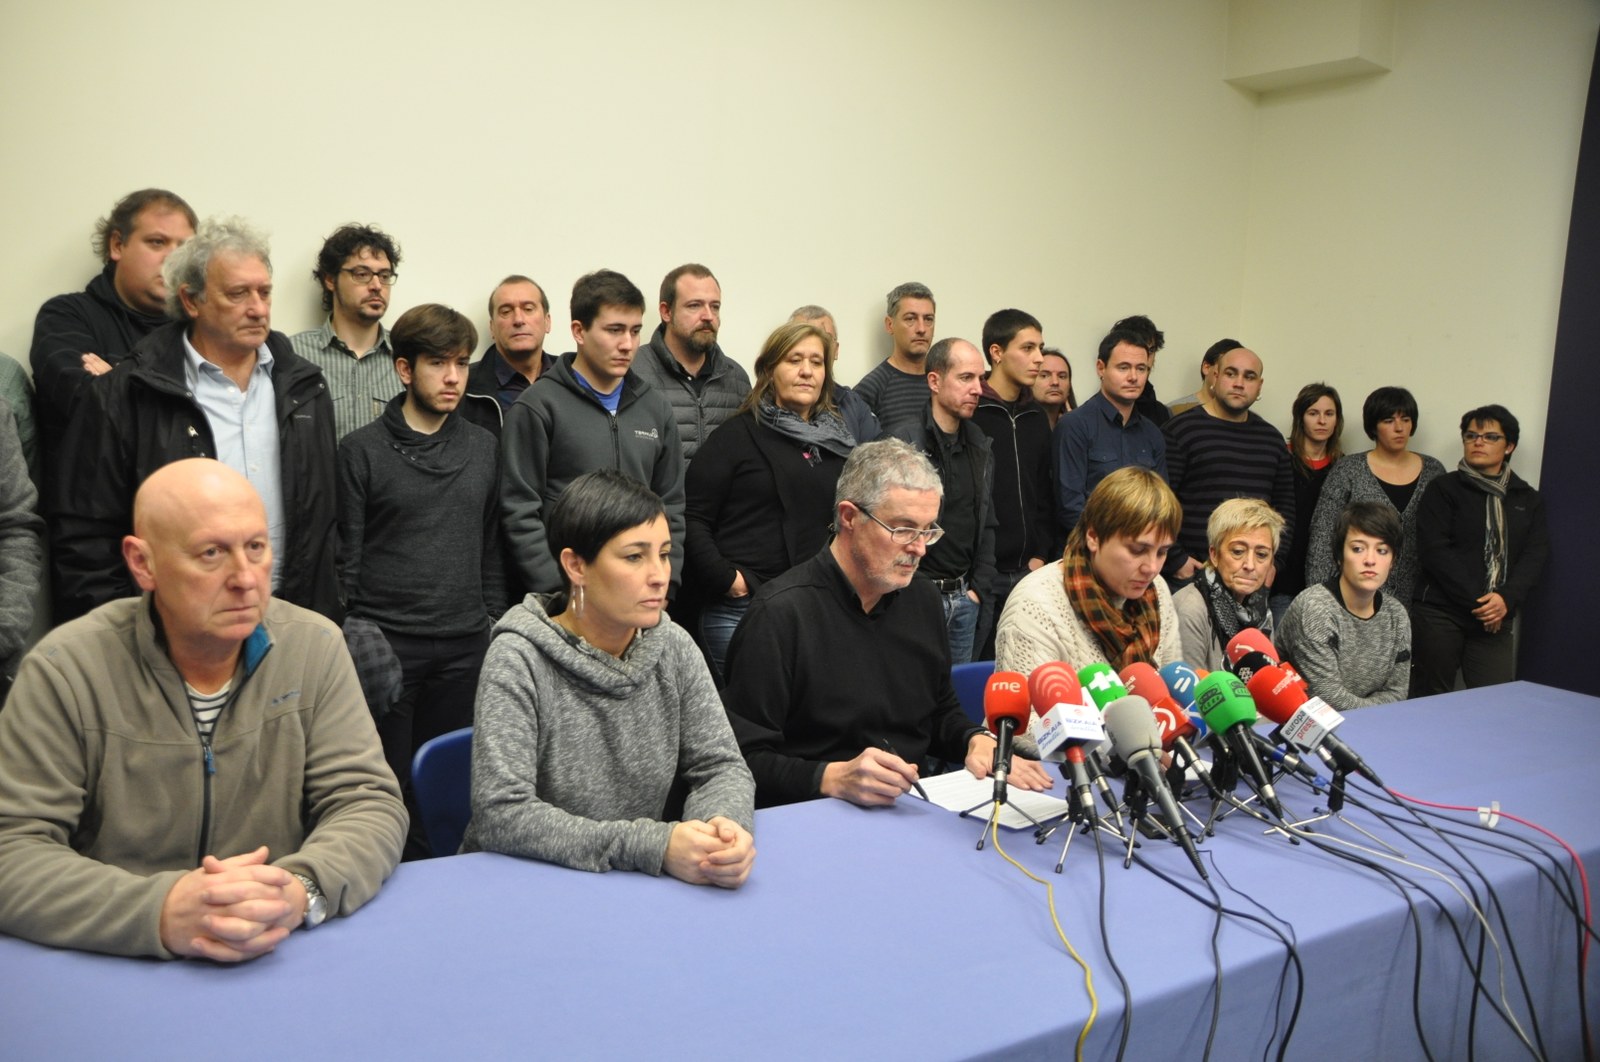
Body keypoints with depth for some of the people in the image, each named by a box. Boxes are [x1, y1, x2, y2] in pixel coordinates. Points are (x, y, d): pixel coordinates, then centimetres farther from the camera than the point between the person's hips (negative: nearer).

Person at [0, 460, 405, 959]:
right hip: (114, 974, -1)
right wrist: (160, 913, -27)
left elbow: (370, 805, -4)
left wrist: (301, 891, -24)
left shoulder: (315, 648, -2)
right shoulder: (65, 671, -7)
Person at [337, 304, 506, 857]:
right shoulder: (362, 450, -2)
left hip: (464, 647, 4)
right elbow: (344, 557, -2)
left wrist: (493, 624, 9)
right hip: (386, 643, -3)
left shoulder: (483, 447, 10)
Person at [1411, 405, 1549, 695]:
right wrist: (1476, 601, -12)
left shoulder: (1528, 500, 15)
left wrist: (1507, 598, -13)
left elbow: (1536, 556, 5)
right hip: (1439, 615, -3)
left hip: (1496, 618, 3)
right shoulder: (1444, 489, 3)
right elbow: (1433, 551, -8)